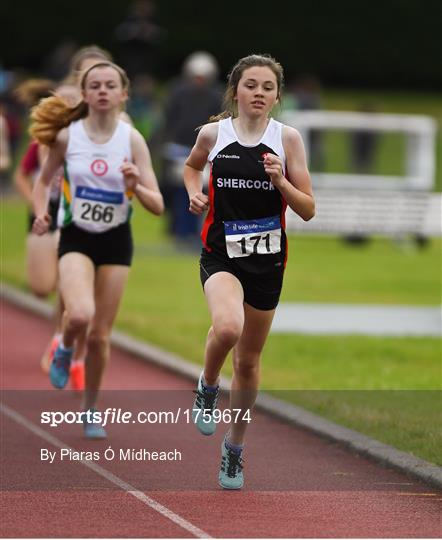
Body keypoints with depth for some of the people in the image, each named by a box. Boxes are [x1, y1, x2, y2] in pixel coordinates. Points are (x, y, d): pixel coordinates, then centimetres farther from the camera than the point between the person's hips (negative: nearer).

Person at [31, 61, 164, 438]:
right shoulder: (67, 136, -7)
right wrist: (41, 212, -10)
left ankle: (91, 410, 26)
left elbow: (157, 206, -8)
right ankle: (65, 348, 10)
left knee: (100, 334, 5)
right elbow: (44, 181, 9)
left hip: (116, 241, 1)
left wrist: (136, 186, -28)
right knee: (80, 315, -27)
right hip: (76, 237, -1)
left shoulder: (132, 140, -8)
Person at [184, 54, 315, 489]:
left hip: (267, 258, 1)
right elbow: (192, 165, 23)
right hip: (221, 253, -1)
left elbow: (307, 210, -2)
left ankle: (235, 446, 31)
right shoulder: (213, 133, -1)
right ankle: (207, 387, 1)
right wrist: (194, 193, 3)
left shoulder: (287, 138, -3)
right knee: (227, 327, -31)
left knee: (248, 360, 11)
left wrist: (281, 181, -19)